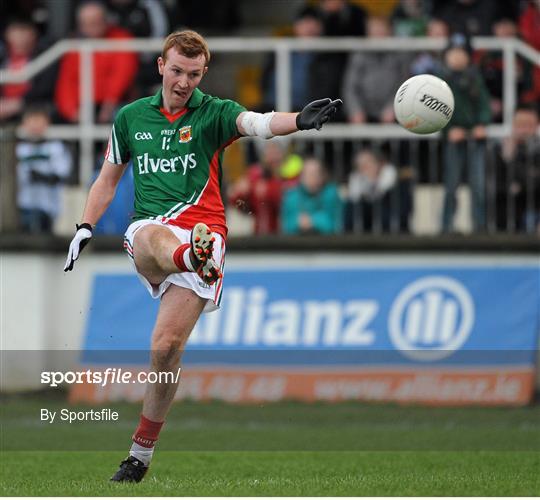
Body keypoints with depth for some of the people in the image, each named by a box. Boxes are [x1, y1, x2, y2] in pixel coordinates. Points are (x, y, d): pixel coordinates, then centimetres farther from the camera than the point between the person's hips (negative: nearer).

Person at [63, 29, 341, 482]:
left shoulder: (213, 113, 7)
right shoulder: (131, 117, 16)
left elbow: (258, 123, -14)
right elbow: (108, 180, 26)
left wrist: (300, 120, -35)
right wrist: (85, 229, 13)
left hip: (201, 229, -2)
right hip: (147, 229, 2)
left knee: (167, 346, -11)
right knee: (150, 237, -39)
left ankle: (141, 454, 3)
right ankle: (196, 260, -75)